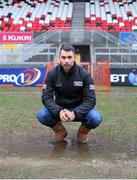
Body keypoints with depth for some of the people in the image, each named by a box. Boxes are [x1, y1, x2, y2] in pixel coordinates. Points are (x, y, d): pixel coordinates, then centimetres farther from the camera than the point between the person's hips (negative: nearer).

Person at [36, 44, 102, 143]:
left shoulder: (84, 74, -15)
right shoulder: (52, 74, -12)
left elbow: (90, 99, -18)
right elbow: (46, 97, -15)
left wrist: (75, 113, -34)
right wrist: (59, 112, -34)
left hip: (79, 110, -1)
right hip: (59, 110, 1)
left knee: (96, 118, -31)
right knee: (41, 115, -27)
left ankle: (83, 132, 5)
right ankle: (60, 131, 5)